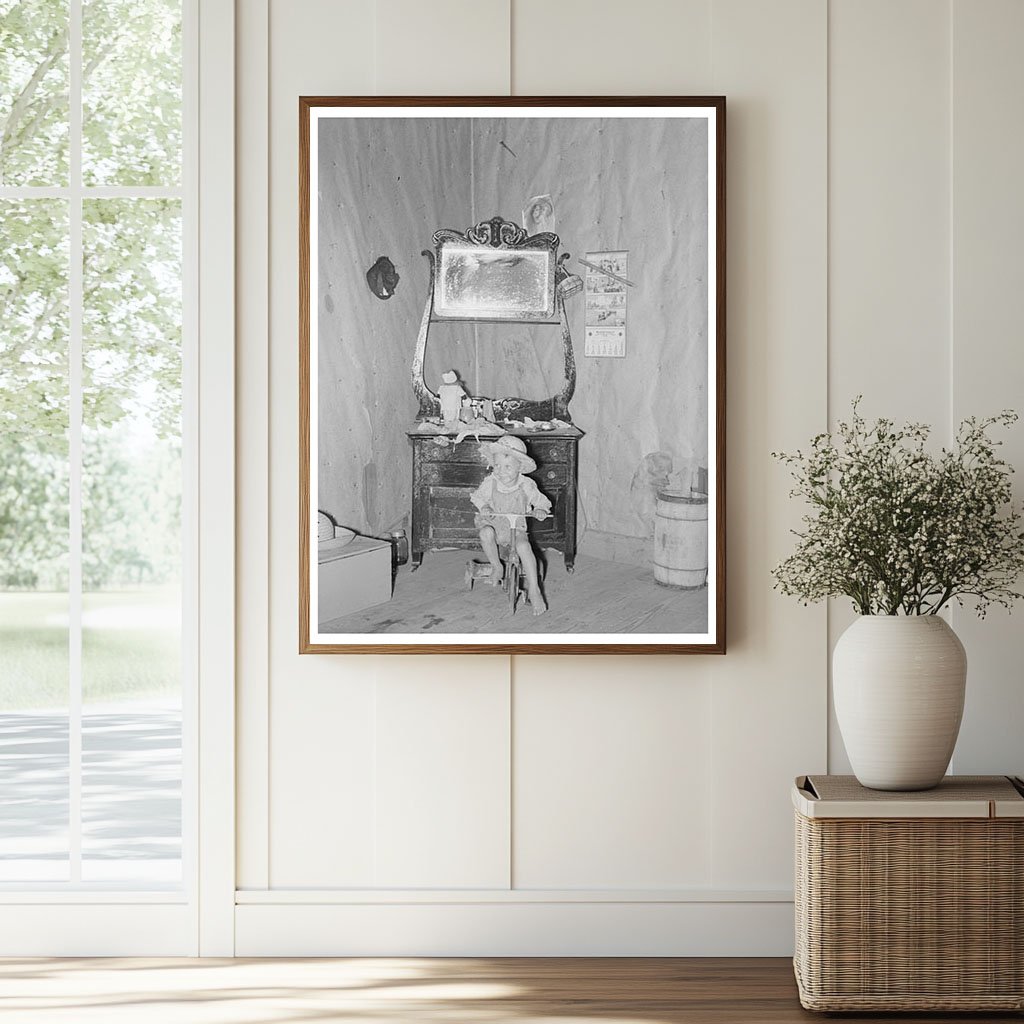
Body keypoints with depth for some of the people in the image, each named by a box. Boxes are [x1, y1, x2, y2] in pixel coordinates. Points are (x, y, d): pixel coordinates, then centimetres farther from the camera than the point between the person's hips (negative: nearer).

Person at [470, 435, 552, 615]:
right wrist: (484, 507, -14)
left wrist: (541, 509, -18)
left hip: (516, 527, 0)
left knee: (524, 547, -29)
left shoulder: (526, 485, -8)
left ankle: (534, 590, -23)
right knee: (486, 534, -37)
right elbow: (477, 497, 7)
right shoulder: (490, 482, -8)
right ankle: (496, 566, -12)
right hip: (492, 523, 0)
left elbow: (541, 500, 5)